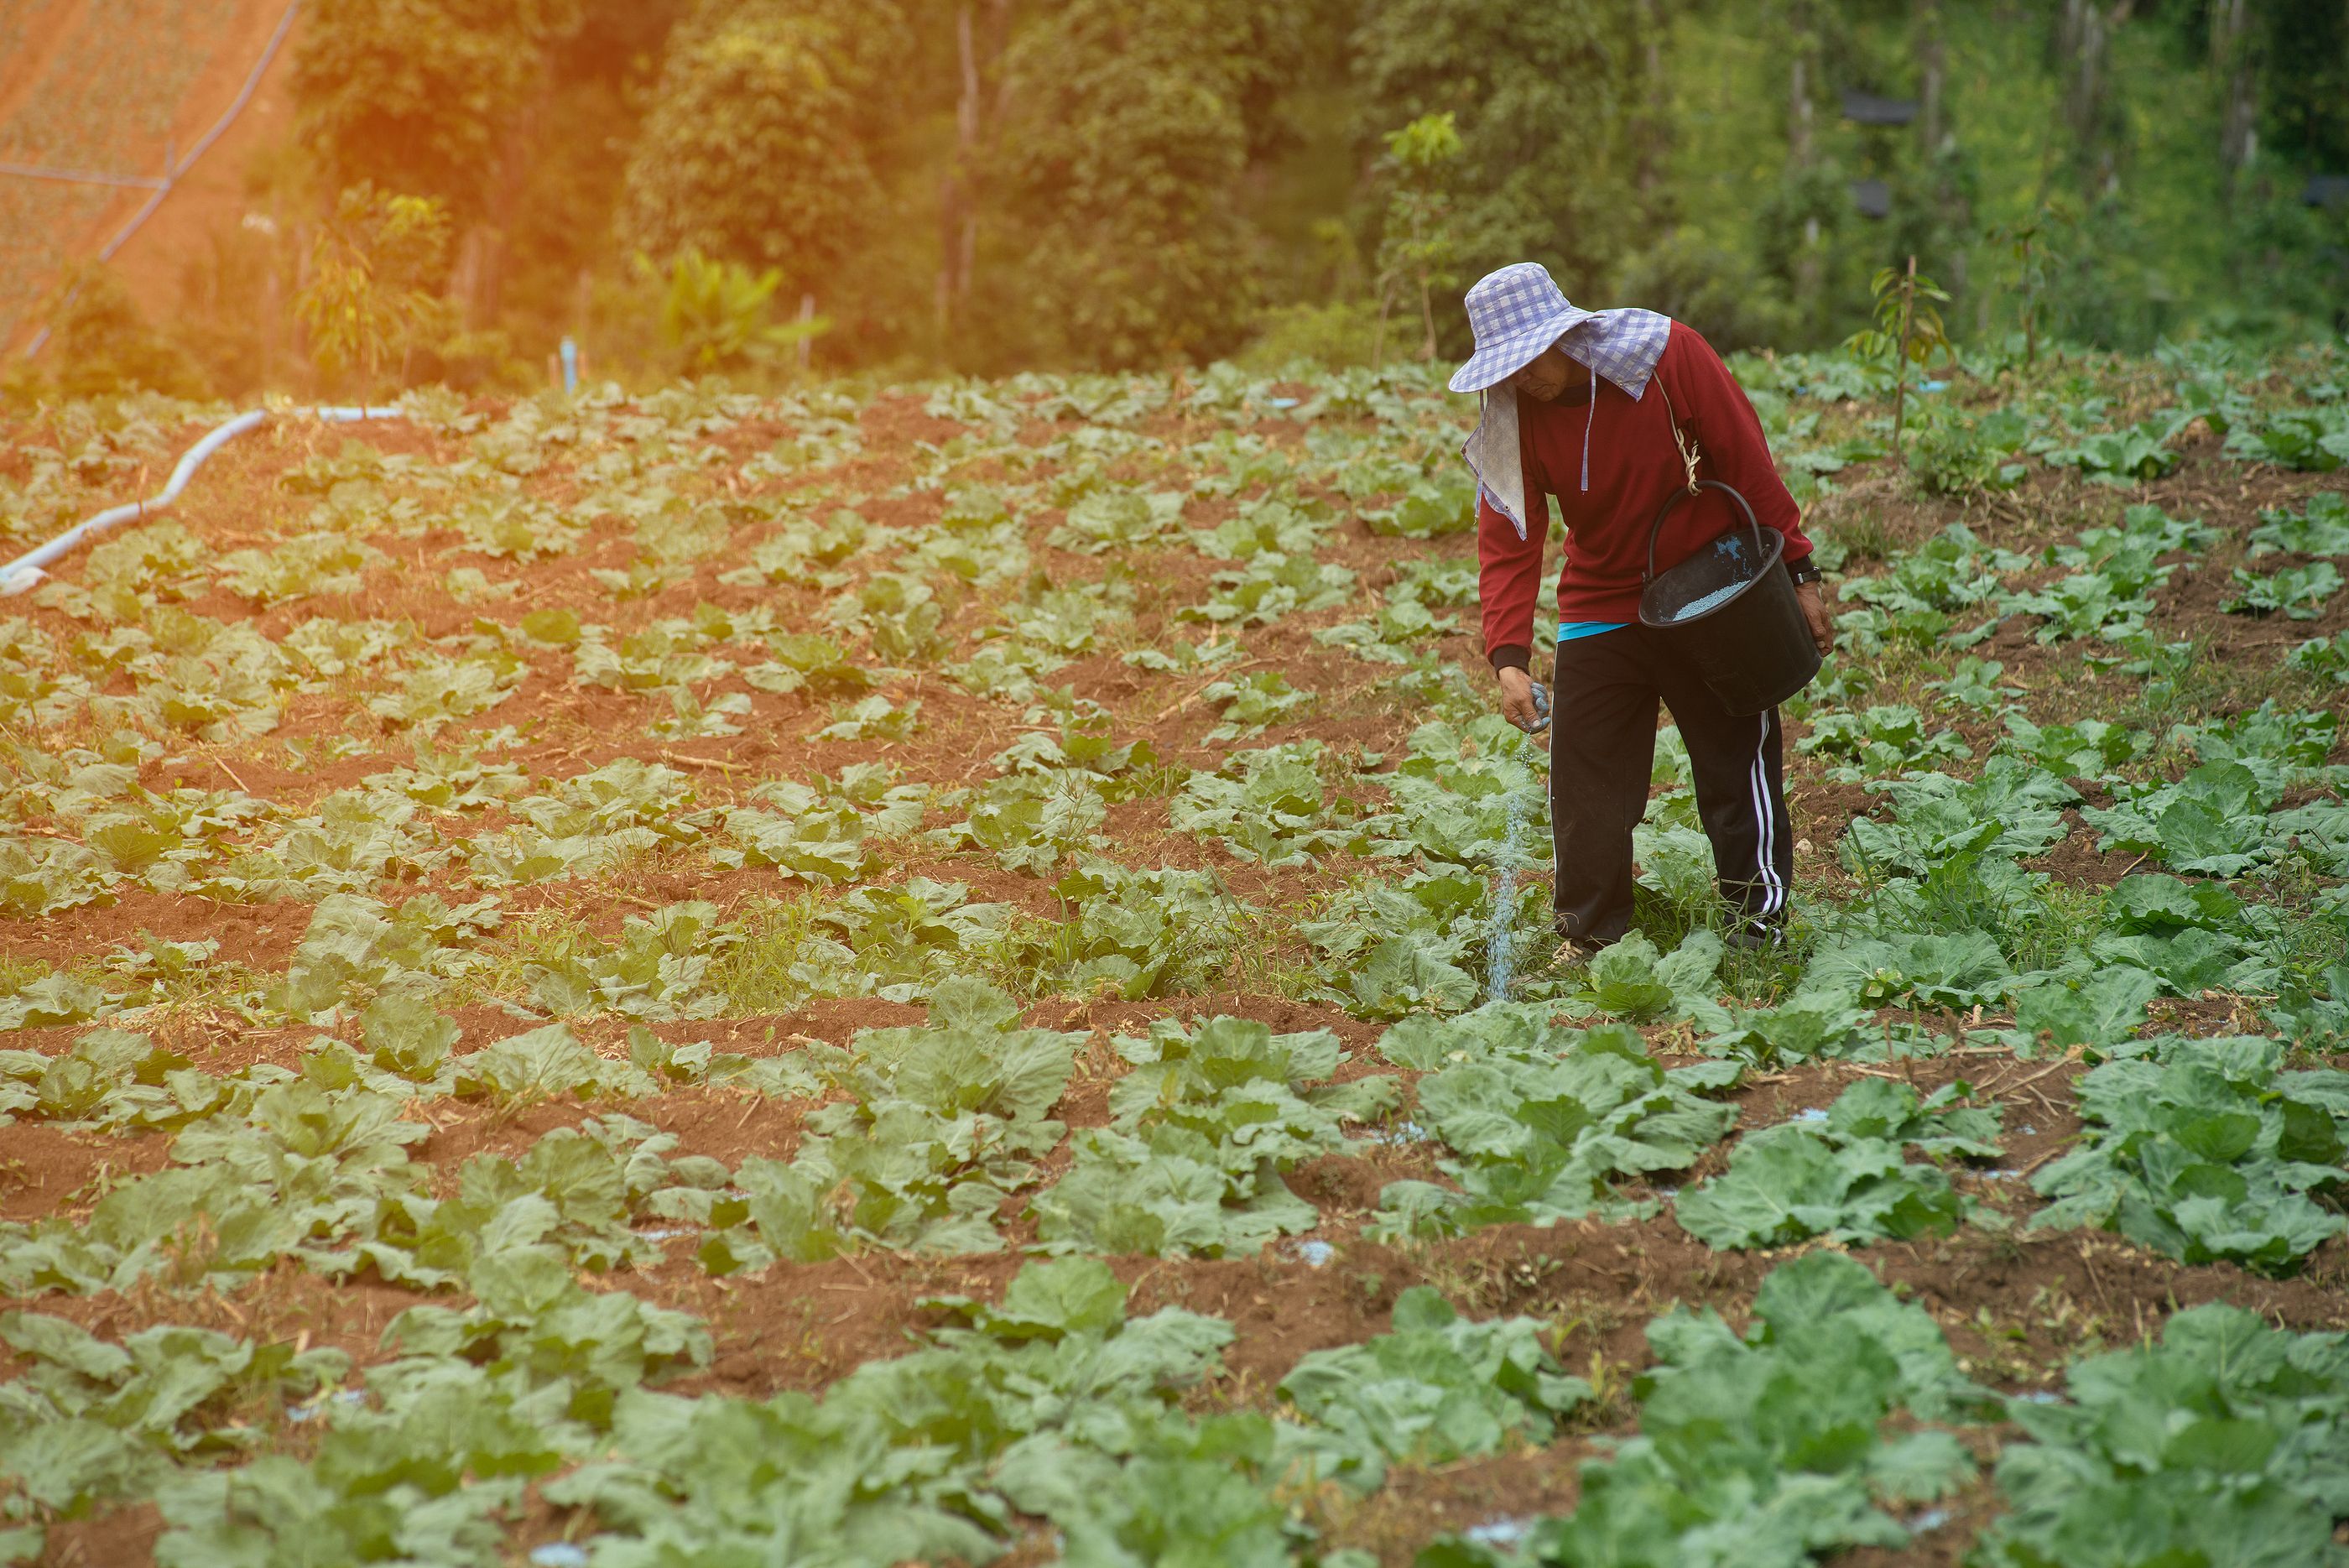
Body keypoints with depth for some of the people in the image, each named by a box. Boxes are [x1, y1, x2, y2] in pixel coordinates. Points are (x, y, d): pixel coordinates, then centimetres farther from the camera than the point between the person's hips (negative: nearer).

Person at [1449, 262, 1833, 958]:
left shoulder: (1666, 354, -18)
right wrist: (1509, 657, -26)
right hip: (1600, 608, 3)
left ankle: (1760, 925, 17)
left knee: (1740, 768, 4)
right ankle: (1590, 938, 15)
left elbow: (1748, 462, -12)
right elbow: (1507, 543, -14)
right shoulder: (1511, 419, -10)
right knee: (1585, 783, 1)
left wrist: (1797, 573, -10)